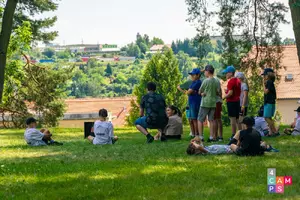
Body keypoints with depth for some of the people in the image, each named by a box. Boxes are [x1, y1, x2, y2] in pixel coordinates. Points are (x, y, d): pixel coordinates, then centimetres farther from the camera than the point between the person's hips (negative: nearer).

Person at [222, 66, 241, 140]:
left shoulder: (231, 81, -15)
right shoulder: (238, 80, 13)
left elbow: (230, 93, -21)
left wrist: (224, 97, -9)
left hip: (231, 101, -9)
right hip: (237, 100, 9)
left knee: (232, 118, -7)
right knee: (237, 118, 13)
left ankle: (233, 135, -7)